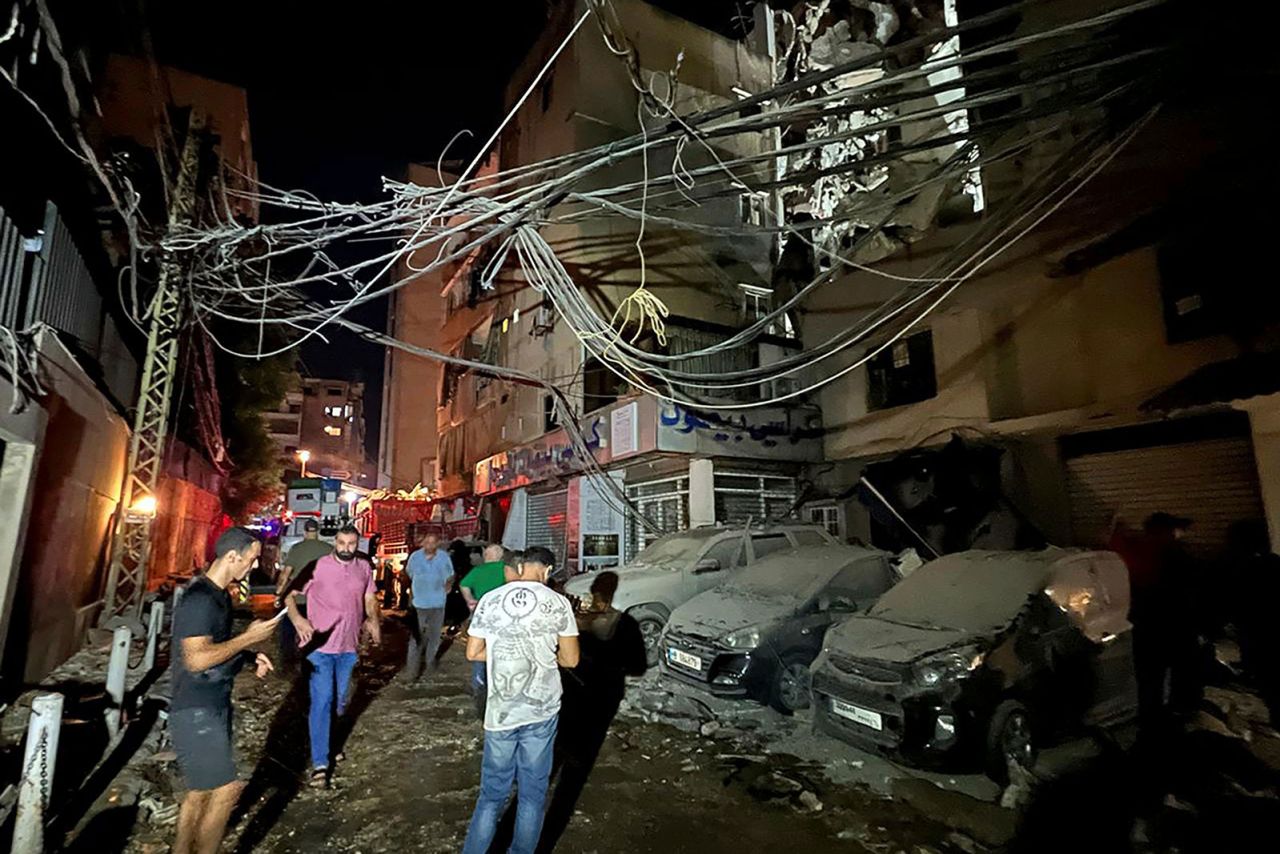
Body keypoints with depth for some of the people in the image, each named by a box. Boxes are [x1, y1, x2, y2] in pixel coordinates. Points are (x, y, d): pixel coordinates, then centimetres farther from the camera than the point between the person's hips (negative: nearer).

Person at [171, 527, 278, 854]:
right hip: (196, 713, -9)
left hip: (214, 707, 9)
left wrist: (250, 657, 5)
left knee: (202, 790, 17)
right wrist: (249, 637, -21)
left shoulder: (219, 595, 8)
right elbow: (197, 658, -28)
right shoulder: (199, 599, -22)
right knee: (226, 789, -3)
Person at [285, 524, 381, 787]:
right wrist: (297, 618, -26)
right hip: (320, 645, -4)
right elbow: (290, 594, -9)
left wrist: (374, 621, -8)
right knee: (322, 700, -6)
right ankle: (320, 763, 3)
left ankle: (328, 742, 41)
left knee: (340, 700, 19)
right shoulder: (318, 566, -11)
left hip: (349, 646, 5)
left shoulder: (364, 568, 2)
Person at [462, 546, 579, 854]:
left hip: (500, 711, 1)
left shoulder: (490, 599, -3)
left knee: (492, 794, 15)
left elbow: (472, 653, 3)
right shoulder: (558, 603, -7)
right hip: (542, 709, -1)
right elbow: (571, 659, -2)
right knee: (533, 793, 14)